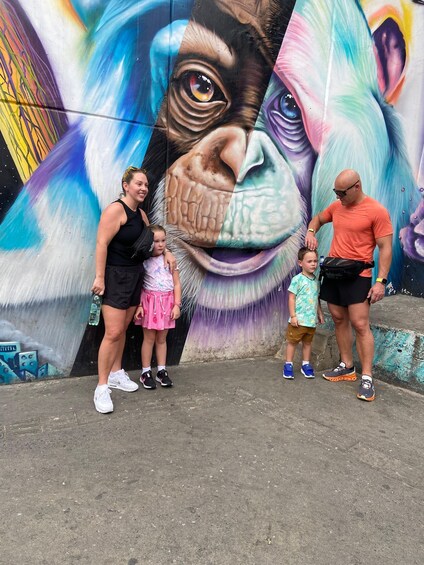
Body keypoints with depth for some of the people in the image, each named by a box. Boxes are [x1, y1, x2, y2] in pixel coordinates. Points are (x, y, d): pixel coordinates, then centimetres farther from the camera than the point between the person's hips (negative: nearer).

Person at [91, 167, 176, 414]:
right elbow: (102, 244, -19)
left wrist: (167, 253, 14)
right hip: (115, 275, -8)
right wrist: (99, 277, -22)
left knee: (123, 330, 14)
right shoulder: (115, 210, -14)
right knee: (113, 333, -10)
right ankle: (102, 387, 1)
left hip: (136, 275, 8)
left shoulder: (141, 214, 13)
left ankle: (116, 373, 28)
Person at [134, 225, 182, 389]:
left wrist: (177, 305, -2)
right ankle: (146, 372, 18)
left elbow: (177, 284, 3)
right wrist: (138, 305, -11)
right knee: (149, 338, 6)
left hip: (167, 302, 2)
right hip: (149, 301, -2)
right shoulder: (143, 261, -5)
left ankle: (161, 371, 23)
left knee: (161, 339, 12)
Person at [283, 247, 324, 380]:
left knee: (308, 342, 15)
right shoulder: (297, 279, -12)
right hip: (298, 319, -6)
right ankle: (288, 365, 16)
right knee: (292, 342, 5)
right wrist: (293, 316, -15)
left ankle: (306, 365, 27)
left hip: (312, 319, 6)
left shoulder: (316, 280, 8)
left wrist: (320, 314, 18)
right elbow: (291, 298, -12)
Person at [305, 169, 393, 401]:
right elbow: (318, 218, 27)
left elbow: (385, 248, -11)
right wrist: (311, 231, 4)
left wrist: (381, 280, -17)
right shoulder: (337, 206, 8)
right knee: (339, 320, 11)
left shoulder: (377, 211, -11)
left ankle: (367, 378, 2)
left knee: (360, 325, -7)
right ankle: (347, 367, 24)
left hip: (357, 276, -6)